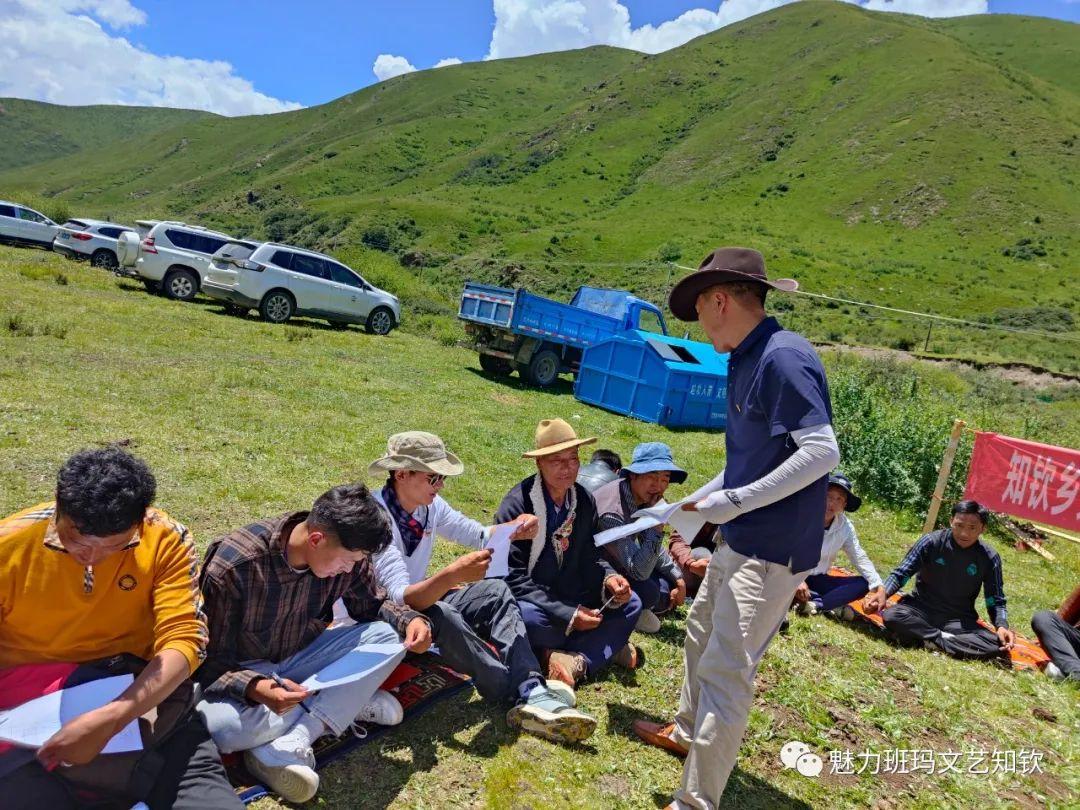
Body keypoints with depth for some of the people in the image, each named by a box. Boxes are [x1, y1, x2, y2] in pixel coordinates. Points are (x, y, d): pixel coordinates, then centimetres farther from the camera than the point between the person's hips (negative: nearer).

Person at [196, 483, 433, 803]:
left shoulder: (347, 554, -15)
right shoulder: (232, 565, -28)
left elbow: (372, 604, 1)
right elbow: (209, 661, -23)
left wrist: (410, 619, -21)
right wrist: (256, 689, -43)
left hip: (299, 661, 4)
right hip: (244, 674, -3)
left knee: (386, 635, -18)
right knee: (210, 724, -37)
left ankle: (283, 748, -24)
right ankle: (344, 704, -13)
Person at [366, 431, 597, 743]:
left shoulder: (429, 504, -5)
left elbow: (480, 536, 3)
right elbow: (402, 599, -36)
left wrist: (513, 529, -18)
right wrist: (453, 575, -52)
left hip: (421, 600, 8)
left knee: (495, 592, -7)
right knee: (441, 615, -35)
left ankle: (533, 689, -23)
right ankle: (524, 695, -24)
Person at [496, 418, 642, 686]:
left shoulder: (585, 500, -3)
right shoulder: (516, 505, -20)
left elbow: (589, 557, 5)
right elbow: (514, 579, -21)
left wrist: (609, 578, -18)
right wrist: (568, 616, -26)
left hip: (572, 600, 6)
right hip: (531, 604, -5)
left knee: (630, 604, -10)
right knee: (524, 617, -36)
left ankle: (576, 662, -25)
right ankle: (607, 645, -13)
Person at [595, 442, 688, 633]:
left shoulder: (642, 496, -6)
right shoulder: (613, 513, -34)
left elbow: (655, 548, 11)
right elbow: (639, 571, -32)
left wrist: (678, 578, 7)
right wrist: (657, 525, -36)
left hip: (615, 564, 9)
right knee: (649, 593, -27)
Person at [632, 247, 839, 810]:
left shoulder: (784, 357, -21)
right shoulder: (745, 360, 9)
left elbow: (822, 451, -26)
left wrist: (737, 501, -24)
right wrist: (698, 501, 19)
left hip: (771, 549, -10)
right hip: (739, 539, 11)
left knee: (726, 671, -5)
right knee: (702, 632, 25)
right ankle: (687, 731, 47)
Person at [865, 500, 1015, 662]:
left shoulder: (989, 558, -5)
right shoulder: (932, 541, -10)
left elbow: (996, 601, 2)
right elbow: (902, 573, -8)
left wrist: (1002, 626, -20)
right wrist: (884, 593, -28)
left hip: (959, 621, 1)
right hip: (921, 607, -1)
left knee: (998, 645, -27)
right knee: (892, 616, -34)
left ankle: (936, 641, -23)